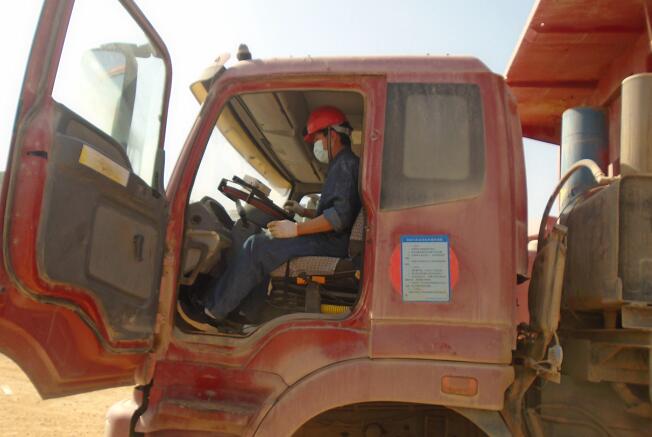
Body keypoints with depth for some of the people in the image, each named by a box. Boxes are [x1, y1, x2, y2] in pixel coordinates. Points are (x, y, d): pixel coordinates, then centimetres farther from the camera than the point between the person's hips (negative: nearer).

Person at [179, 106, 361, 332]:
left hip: (332, 243, -11)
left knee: (258, 246, -17)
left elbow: (341, 216, -23)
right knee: (263, 244, 15)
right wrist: (304, 211, 19)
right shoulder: (341, 165, 23)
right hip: (330, 242, 11)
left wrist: (297, 229, -20)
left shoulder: (346, 164, -11)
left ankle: (212, 314, -11)